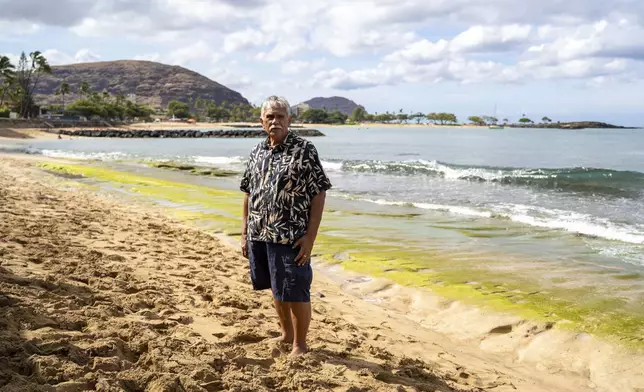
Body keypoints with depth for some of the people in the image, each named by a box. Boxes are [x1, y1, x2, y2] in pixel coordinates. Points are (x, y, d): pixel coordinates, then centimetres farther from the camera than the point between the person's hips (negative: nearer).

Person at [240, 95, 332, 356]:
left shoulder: (304, 150, -8)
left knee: (295, 293, 1)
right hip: (259, 235, 6)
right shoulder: (257, 152, 10)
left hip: (291, 237, -6)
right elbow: (248, 194, 15)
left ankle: (299, 345, 18)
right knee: (277, 290, 18)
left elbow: (319, 193, -11)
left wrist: (310, 236, -16)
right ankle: (286, 334, 36)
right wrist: (245, 232, 12)